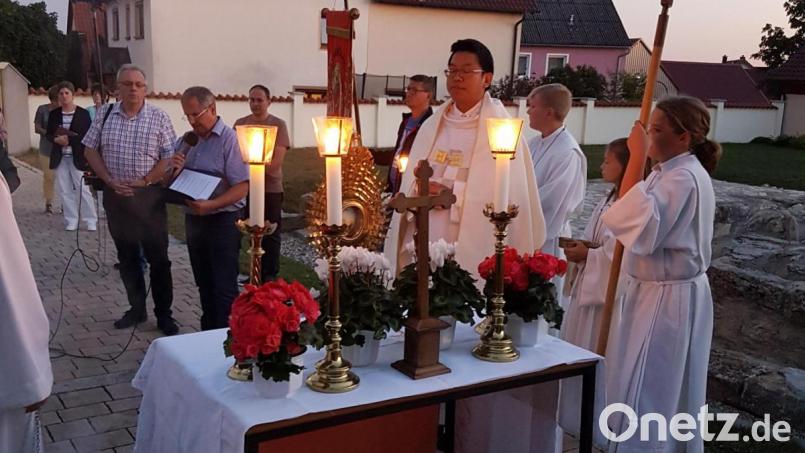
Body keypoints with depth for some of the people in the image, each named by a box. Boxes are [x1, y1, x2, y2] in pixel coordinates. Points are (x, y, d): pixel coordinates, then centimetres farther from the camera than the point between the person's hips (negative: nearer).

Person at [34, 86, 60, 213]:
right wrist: (49, 133, -14)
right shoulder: (42, 109, 3)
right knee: (48, 177, 2)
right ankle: (49, 203, 14)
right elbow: (37, 128, 4)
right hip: (47, 149, 1)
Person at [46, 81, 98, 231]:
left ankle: (91, 221, 6)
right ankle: (71, 221, 14)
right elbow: (49, 134, 10)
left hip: (77, 157, -4)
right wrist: (56, 139, -10)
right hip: (60, 158, 4)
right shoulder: (54, 114, 8)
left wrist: (69, 139, -13)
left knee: (83, 190, -4)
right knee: (65, 191, 6)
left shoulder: (83, 113, -3)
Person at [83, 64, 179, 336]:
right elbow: (91, 150, 6)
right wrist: (110, 181, -7)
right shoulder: (105, 114, 4)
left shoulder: (158, 117, -5)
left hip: (148, 196, -3)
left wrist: (143, 182, -14)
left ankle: (164, 314, 11)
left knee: (158, 258, 1)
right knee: (127, 257, 13)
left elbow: (169, 157, -8)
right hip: (115, 195, 3)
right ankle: (137, 309, 26)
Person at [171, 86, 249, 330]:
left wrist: (211, 205, -32)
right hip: (194, 220, 8)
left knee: (224, 288, -4)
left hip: (221, 221, -8)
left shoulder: (229, 140, -13)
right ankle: (208, 334, 30)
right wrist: (177, 169, -6)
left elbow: (242, 188, -19)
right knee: (204, 285, 17)